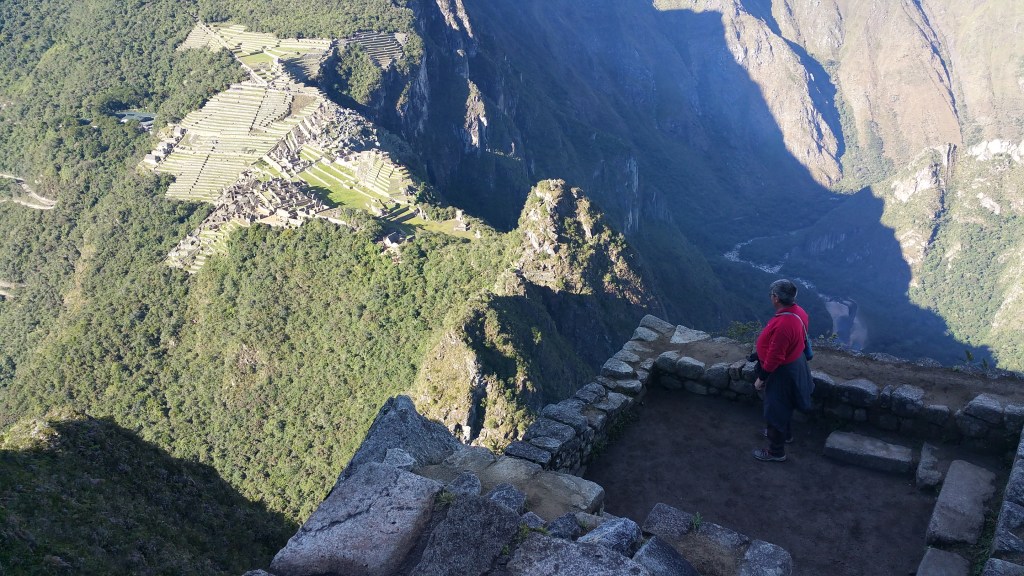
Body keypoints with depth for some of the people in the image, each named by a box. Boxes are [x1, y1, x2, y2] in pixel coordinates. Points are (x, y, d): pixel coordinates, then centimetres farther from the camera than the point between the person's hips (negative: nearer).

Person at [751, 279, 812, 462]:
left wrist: (761, 378, -17)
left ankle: (776, 451, 25)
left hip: (783, 372, -9)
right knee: (783, 405, 30)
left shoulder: (782, 325, -38)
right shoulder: (798, 311, -9)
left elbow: (774, 358, -30)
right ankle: (784, 433, 53)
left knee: (775, 409, 9)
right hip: (795, 364, 9)